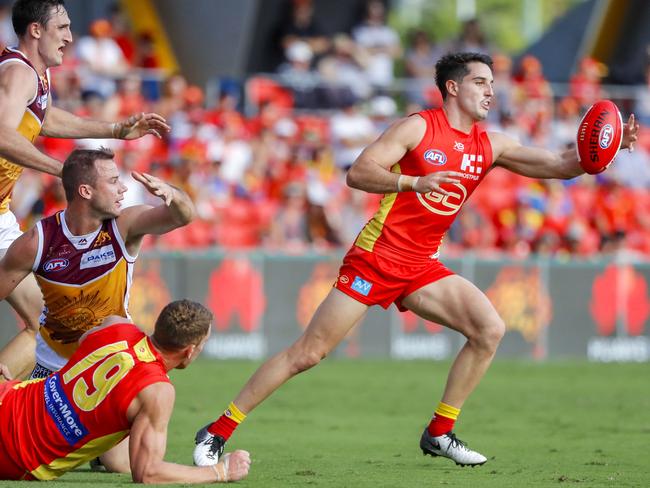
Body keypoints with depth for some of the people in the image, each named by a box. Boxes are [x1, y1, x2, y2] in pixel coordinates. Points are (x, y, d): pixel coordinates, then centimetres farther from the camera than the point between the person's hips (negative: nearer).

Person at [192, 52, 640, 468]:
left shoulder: (490, 146, 7)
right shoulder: (418, 128, -10)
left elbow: (559, 166, 6)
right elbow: (357, 174, -17)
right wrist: (415, 182, -32)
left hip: (422, 267, 6)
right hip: (376, 258, -6)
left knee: (490, 330, -10)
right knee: (309, 352, -8)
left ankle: (439, 434, 1)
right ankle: (218, 432, 2)